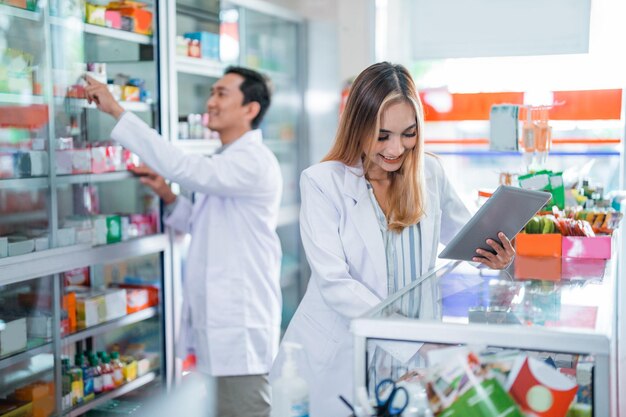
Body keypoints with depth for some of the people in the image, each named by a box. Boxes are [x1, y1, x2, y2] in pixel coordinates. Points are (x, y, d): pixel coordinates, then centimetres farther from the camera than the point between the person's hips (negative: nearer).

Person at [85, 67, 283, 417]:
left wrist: (117, 110, -24)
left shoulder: (254, 161, -16)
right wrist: (167, 194, 4)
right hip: (221, 319, 10)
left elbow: (181, 165, -28)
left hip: (241, 325, -10)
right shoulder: (228, 162, 16)